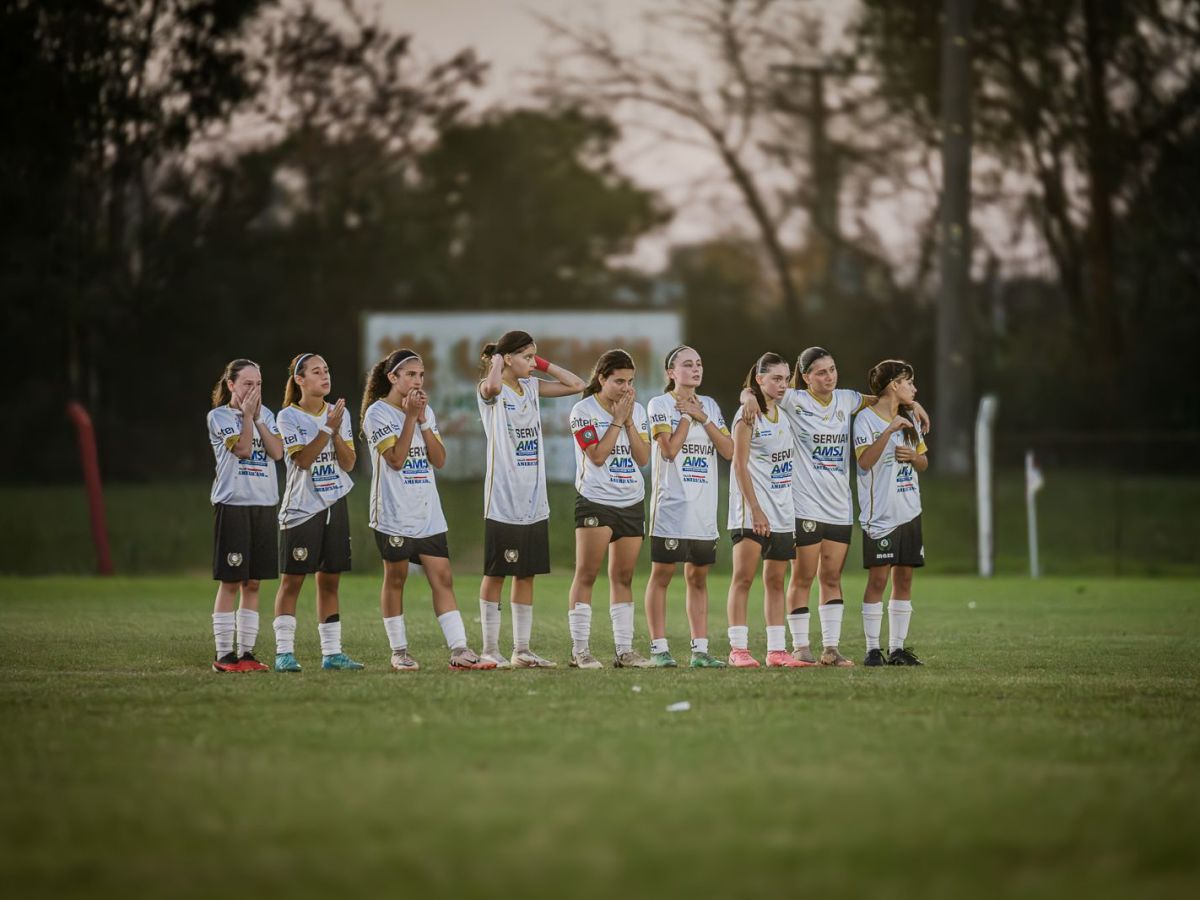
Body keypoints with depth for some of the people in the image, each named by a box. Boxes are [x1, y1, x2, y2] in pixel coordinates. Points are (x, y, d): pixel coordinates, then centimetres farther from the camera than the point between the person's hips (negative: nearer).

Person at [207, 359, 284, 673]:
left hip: (264, 505, 5)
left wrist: (257, 418, -6)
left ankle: (246, 652, 11)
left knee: (253, 582, 6)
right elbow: (243, 449, -15)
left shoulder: (265, 414, 12)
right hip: (232, 503, -5)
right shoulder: (219, 416, -2)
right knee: (230, 582, -4)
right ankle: (224, 655, -1)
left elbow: (277, 452, -2)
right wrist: (247, 414, -11)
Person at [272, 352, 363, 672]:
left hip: (334, 504, 5)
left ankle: (331, 652, 10)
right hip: (301, 507, -5)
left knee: (329, 581, 7)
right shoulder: (289, 417, -5)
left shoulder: (339, 413, 9)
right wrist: (328, 428, -19)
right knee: (292, 581, -4)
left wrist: (337, 433, -11)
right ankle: (284, 652, -5)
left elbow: (348, 463, 3)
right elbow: (303, 459, -16)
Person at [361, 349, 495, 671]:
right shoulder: (378, 413, -6)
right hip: (394, 512, -5)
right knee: (395, 578, 2)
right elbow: (396, 459, -16)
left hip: (428, 514, 5)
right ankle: (399, 651, 10)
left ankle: (459, 650, -6)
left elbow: (439, 460, 4)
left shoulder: (426, 411, 13)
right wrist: (410, 417, -15)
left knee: (442, 579, -1)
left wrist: (424, 421, -5)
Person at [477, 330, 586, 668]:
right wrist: (497, 362, -14)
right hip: (503, 499, -7)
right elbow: (492, 386, -33)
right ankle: (490, 650, 4)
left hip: (534, 499, 7)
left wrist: (544, 365, 8)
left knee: (526, 575, 8)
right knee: (496, 574, 0)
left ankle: (521, 650, 13)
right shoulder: (491, 391, -8)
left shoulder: (532, 387, 12)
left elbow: (577, 384, 15)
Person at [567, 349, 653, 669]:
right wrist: (618, 420, -11)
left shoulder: (637, 410, 10)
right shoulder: (584, 411, -4)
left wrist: (629, 421, -6)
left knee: (623, 576, 6)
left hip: (632, 502, 5)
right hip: (595, 501, -5)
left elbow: (643, 457, 3)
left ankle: (624, 649, 8)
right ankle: (580, 649, -7)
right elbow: (597, 455, -13)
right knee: (587, 573, -8)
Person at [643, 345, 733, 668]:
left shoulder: (709, 406, 14)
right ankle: (659, 648, 0)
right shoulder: (660, 405, -1)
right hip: (671, 505, -5)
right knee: (662, 574, -3)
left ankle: (700, 649, 8)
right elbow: (670, 450, -14)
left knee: (698, 577, 7)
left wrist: (701, 417, -4)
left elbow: (728, 451, 3)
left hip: (704, 507, 5)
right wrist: (687, 416, -6)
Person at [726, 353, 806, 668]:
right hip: (753, 512, -7)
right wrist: (756, 510, -16)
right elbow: (740, 465, -11)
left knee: (775, 581, 8)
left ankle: (776, 650, 9)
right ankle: (738, 649, -8)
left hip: (783, 512, 7)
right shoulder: (749, 416, -7)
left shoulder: (785, 415, 13)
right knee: (743, 577, -7)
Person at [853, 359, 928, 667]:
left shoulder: (908, 419, 15)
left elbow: (924, 463, 20)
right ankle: (872, 649, -4)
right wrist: (890, 430, -26)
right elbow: (865, 460, -19)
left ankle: (897, 647, 9)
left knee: (904, 578, 5)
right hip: (880, 513, -7)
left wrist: (913, 456, -2)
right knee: (878, 578, -7)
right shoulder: (866, 418, -7)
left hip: (909, 511, 7)